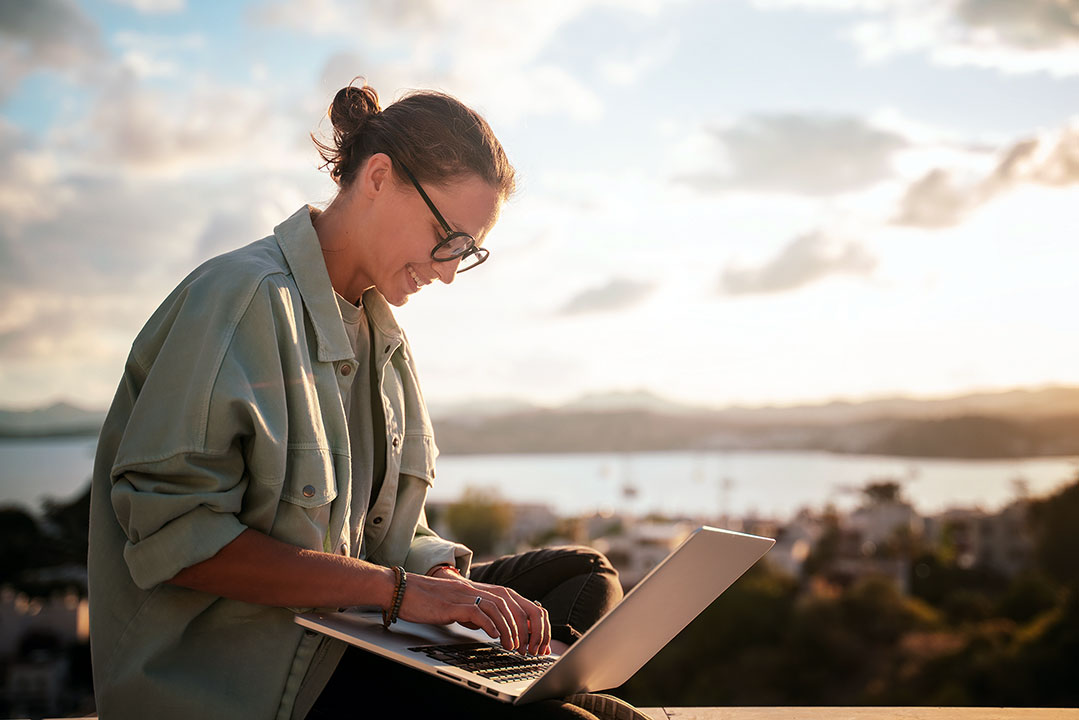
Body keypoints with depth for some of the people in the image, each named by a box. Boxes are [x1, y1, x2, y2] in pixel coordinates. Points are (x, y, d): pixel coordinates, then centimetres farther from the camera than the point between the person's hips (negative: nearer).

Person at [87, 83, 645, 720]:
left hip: (349, 637, 9)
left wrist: (451, 586, -9)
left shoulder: (381, 333, 14)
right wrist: (398, 588, -23)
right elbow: (172, 536, -20)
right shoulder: (246, 297, -13)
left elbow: (392, 527, 13)